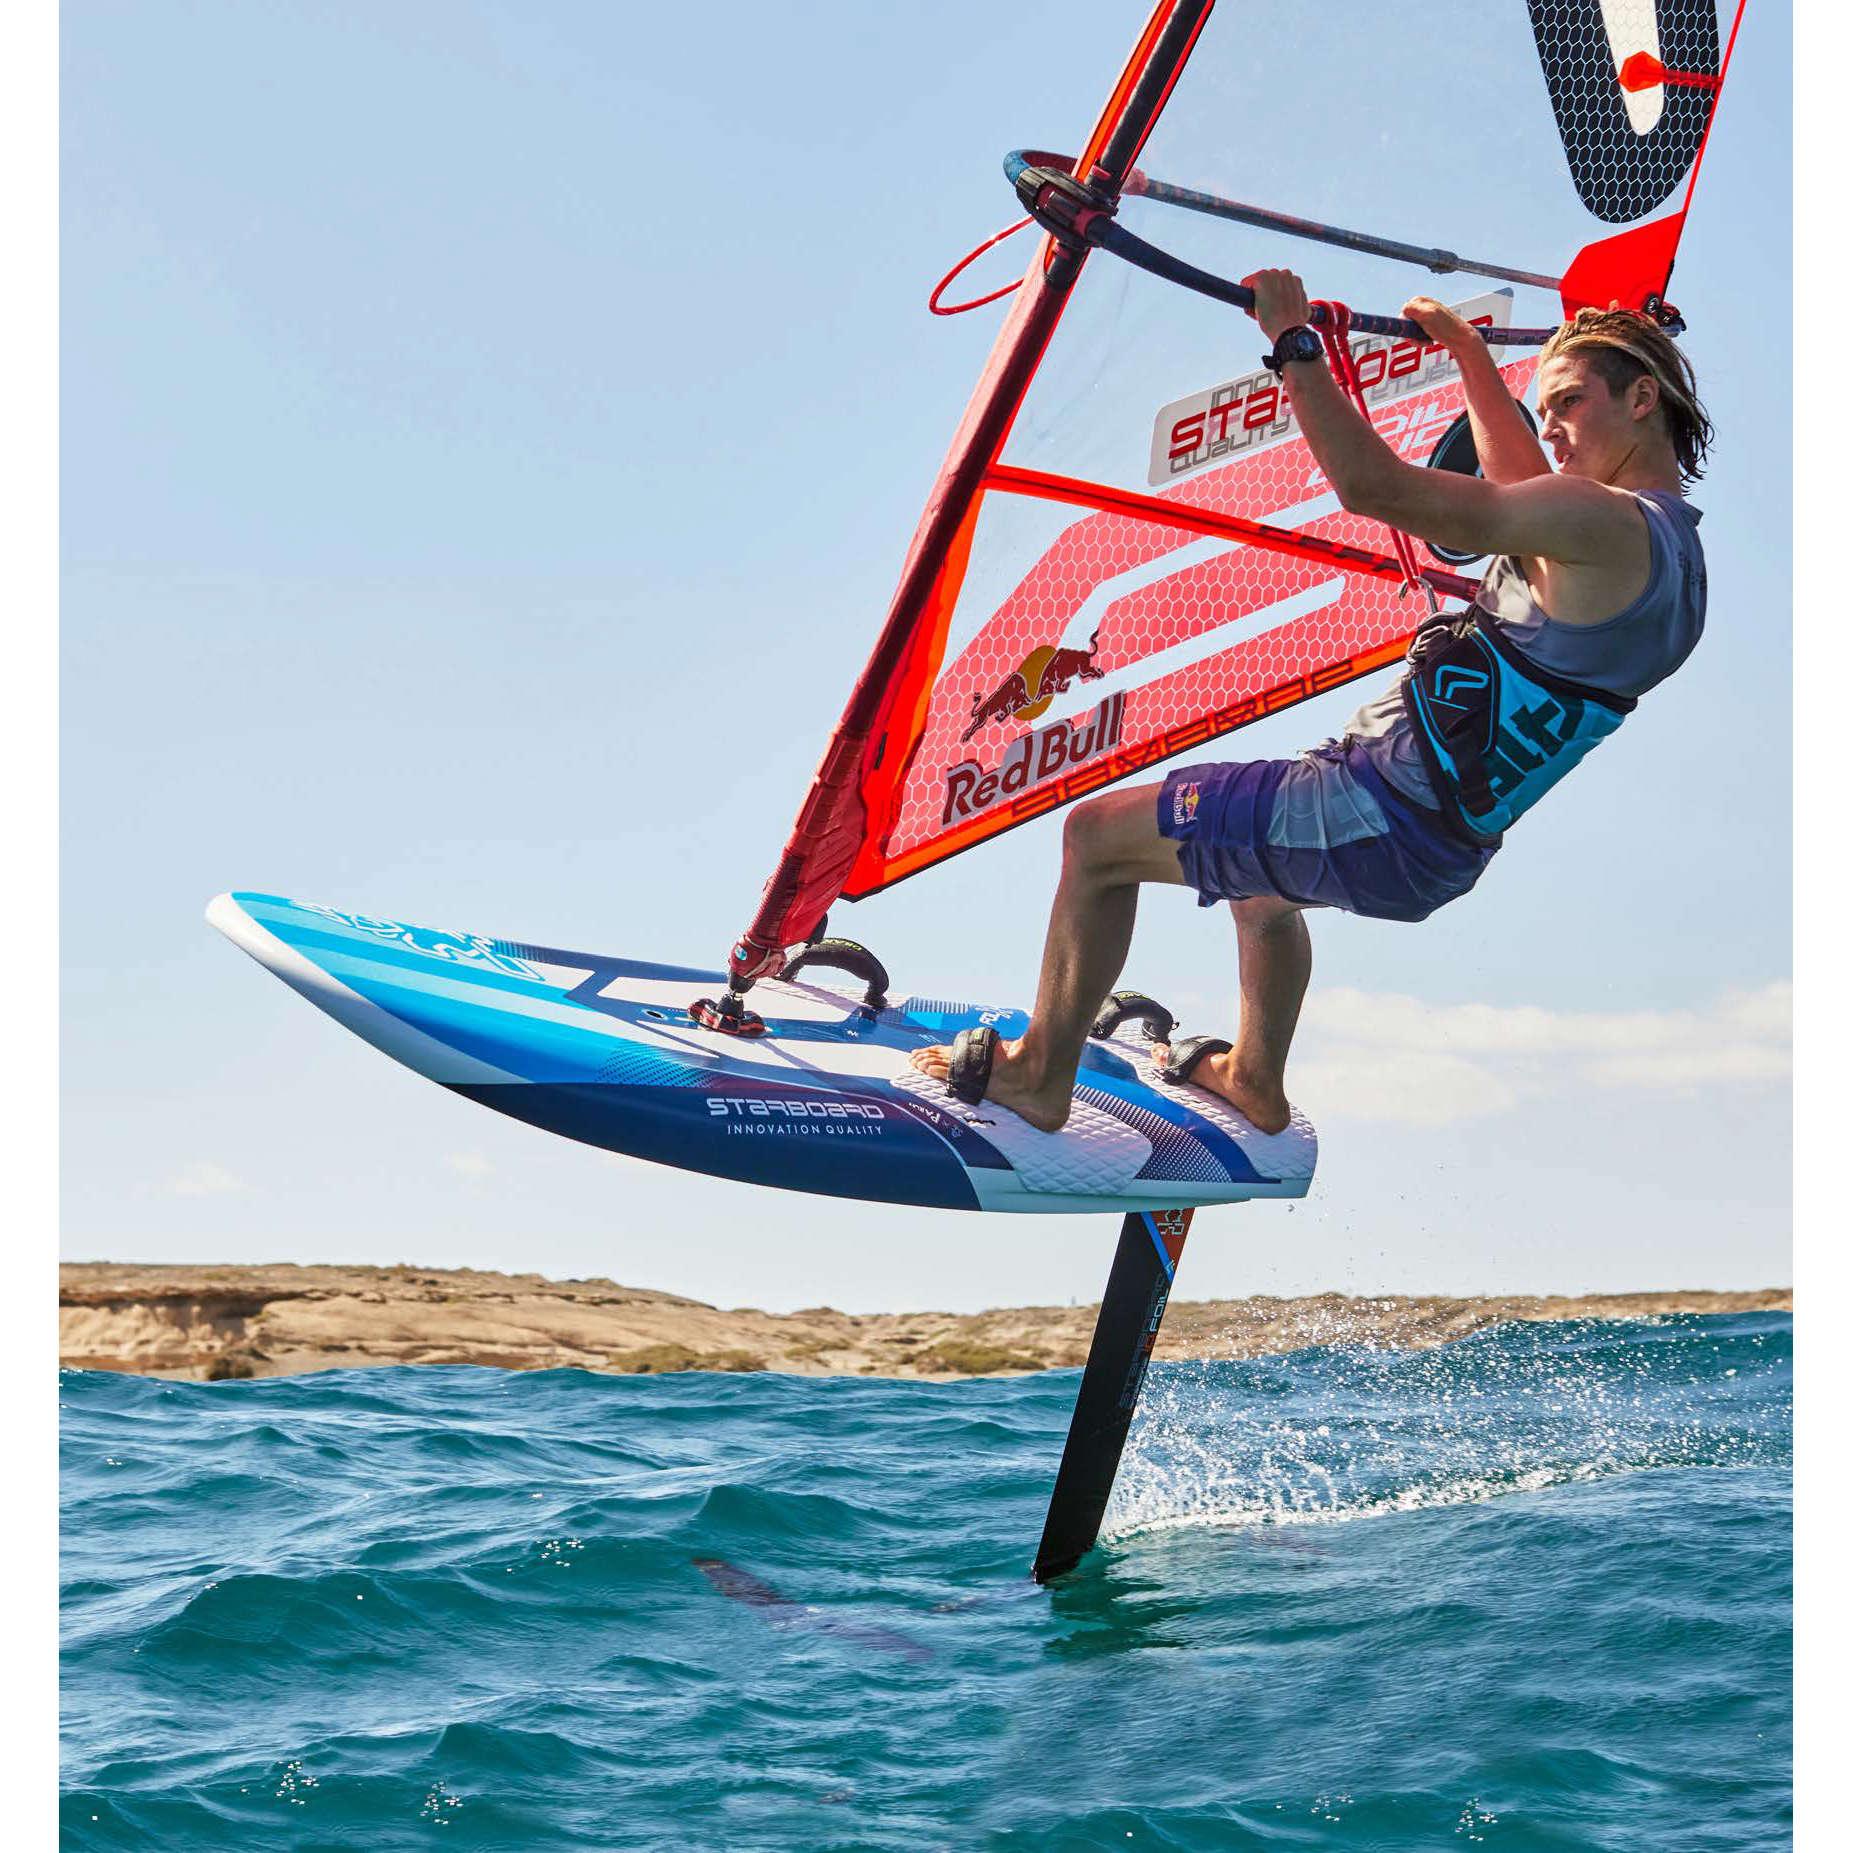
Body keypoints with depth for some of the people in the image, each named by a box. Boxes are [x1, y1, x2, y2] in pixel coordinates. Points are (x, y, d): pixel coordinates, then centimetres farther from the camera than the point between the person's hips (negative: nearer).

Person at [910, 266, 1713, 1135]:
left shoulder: (1608, 525, -23)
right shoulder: (1669, 542, 7)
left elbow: (1374, 485, -29)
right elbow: (1521, 484, 29)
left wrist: (1293, 341, -19)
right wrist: (1468, 348, 36)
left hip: (1385, 831, -10)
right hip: (1451, 843, 10)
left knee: (1097, 834, 3)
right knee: (1258, 870, 40)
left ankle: (1038, 1075, 16)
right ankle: (1255, 1080, 49)